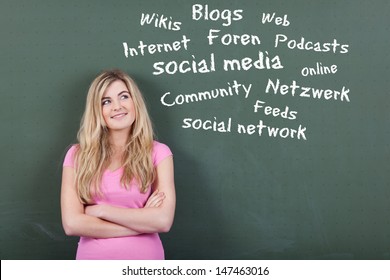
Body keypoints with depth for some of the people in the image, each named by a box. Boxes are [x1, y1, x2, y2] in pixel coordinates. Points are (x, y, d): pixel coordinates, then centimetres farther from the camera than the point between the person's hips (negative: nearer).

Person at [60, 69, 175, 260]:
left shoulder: (158, 152, -5)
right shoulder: (77, 155, -3)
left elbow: (163, 220, -15)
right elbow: (72, 223, -12)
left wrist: (101, 210, -13)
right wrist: (142, 222, -14)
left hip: (145, 257, -1)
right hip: (92, 257, 1)